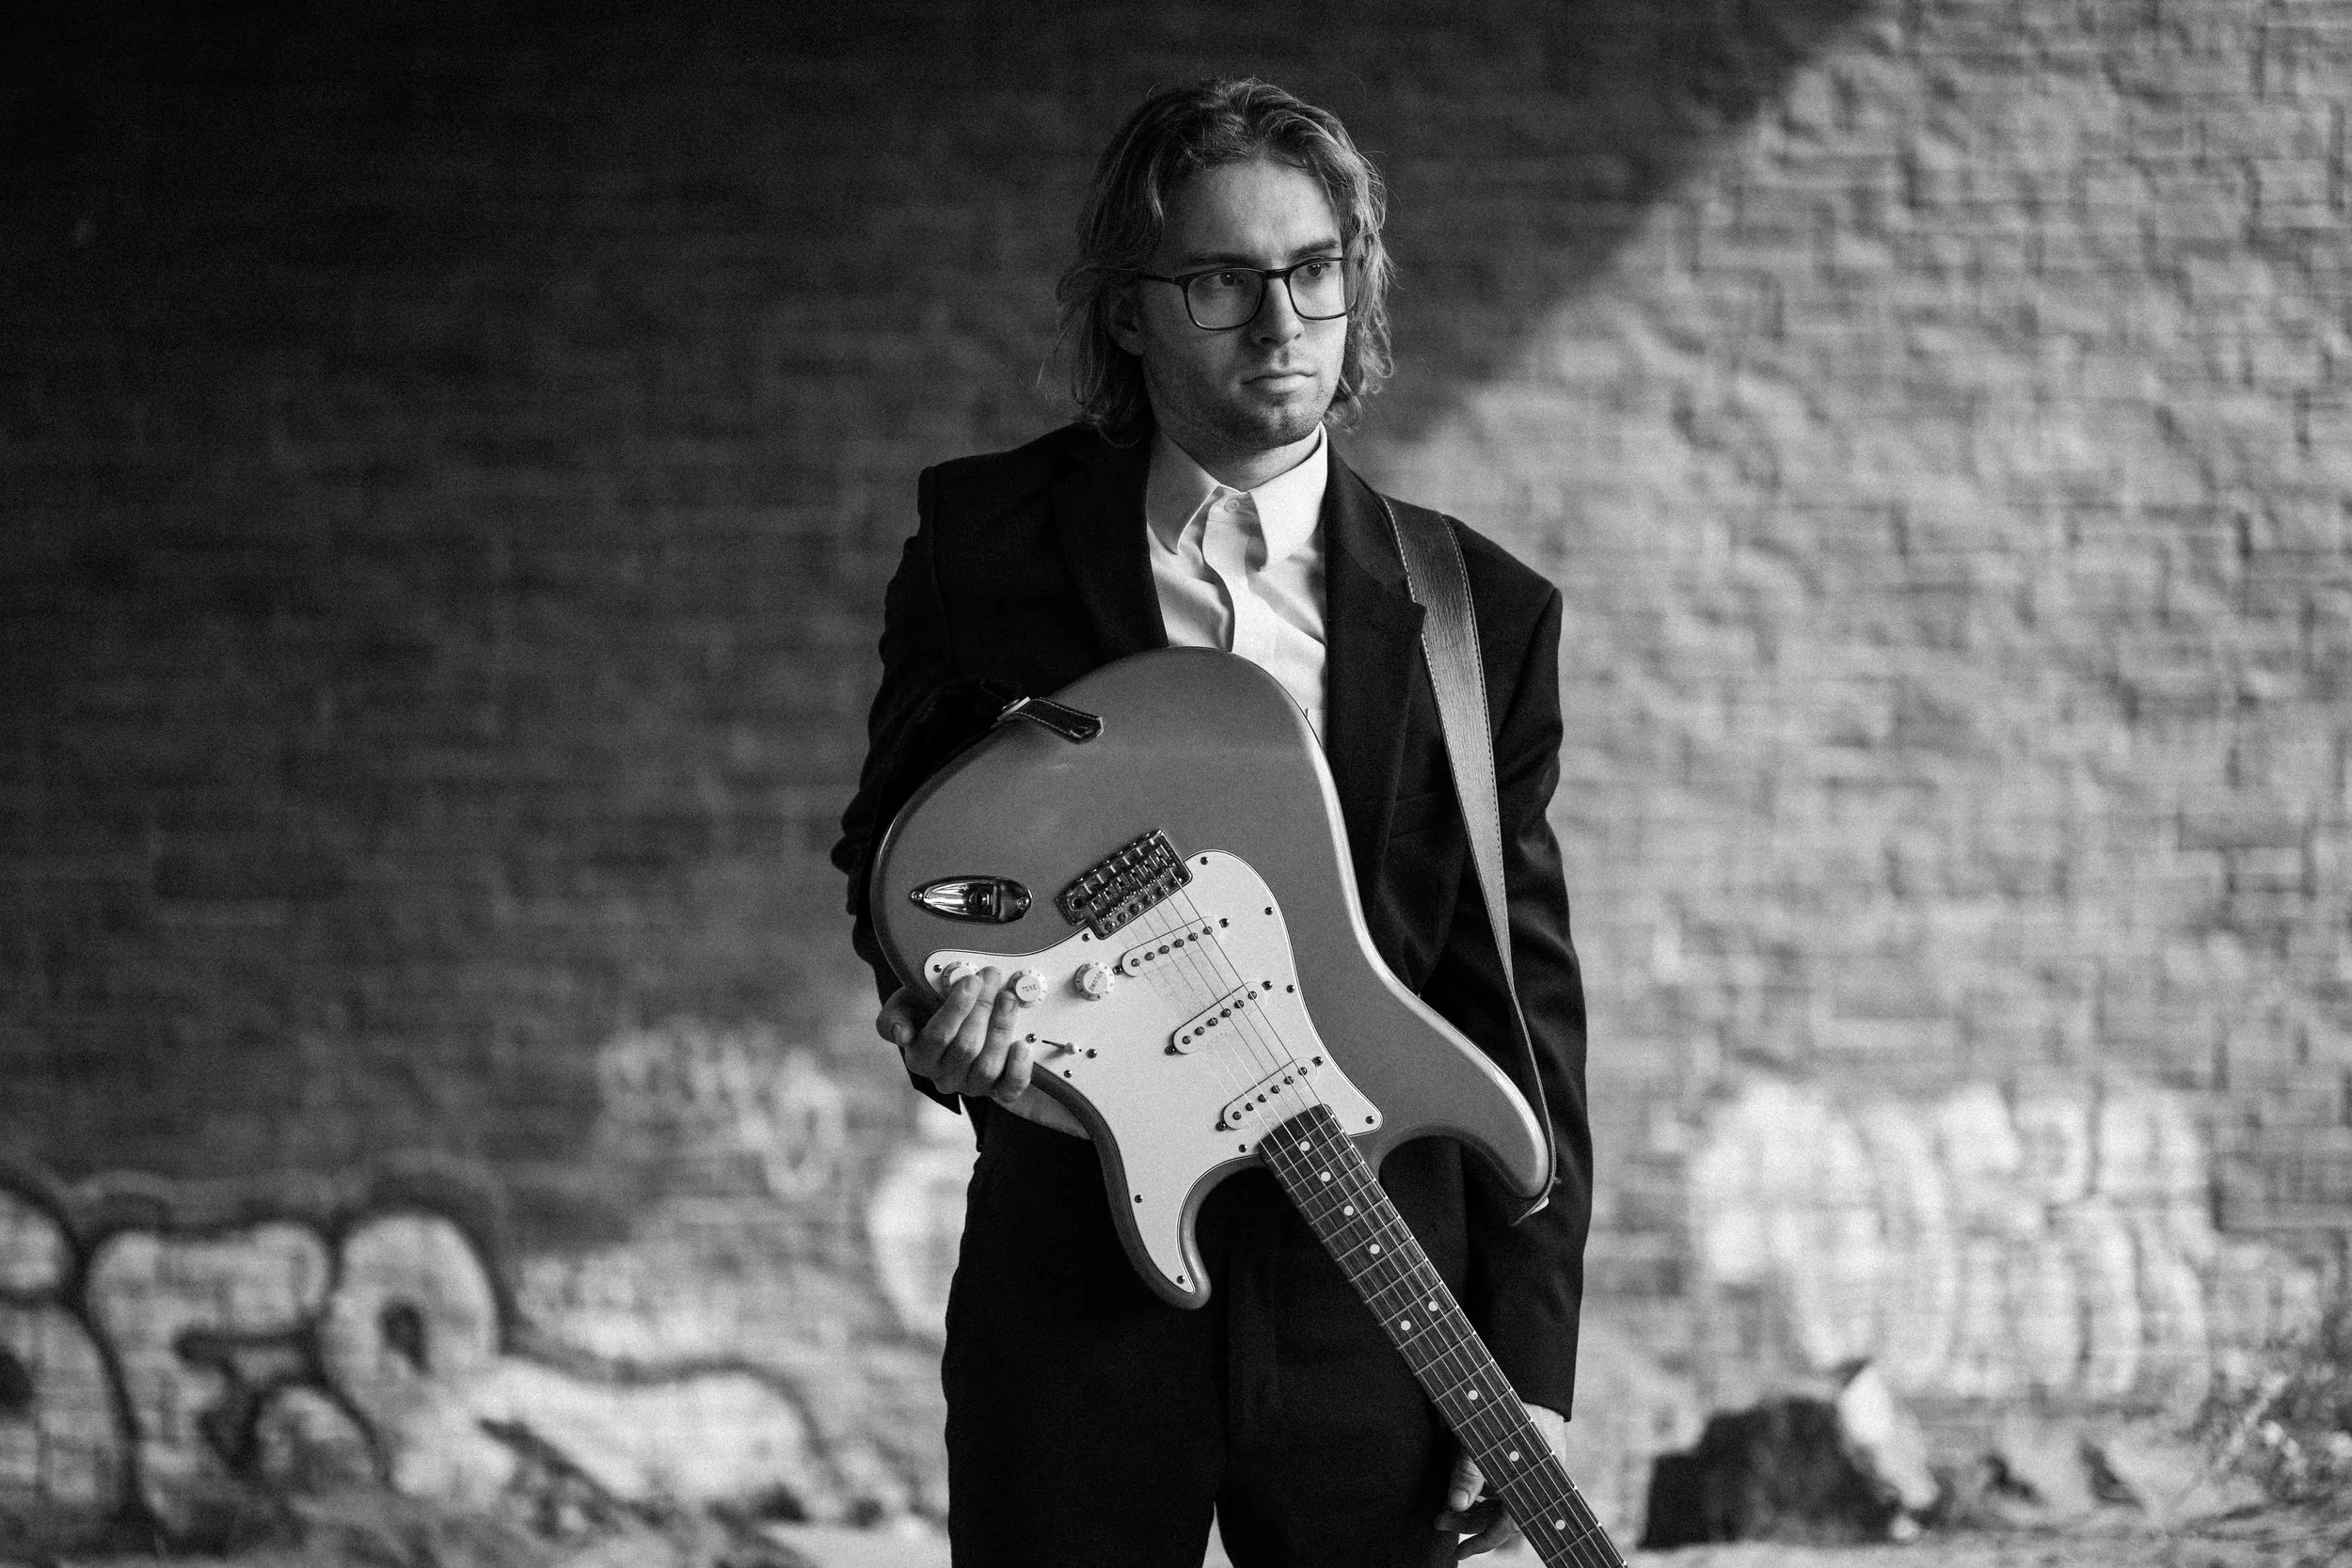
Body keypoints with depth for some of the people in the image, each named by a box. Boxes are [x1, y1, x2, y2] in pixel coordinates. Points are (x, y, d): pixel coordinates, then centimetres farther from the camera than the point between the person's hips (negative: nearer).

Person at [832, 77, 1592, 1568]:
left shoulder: (1481, 615, 3)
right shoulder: (992, 542, 2)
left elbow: (1526, 1010, 3)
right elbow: (888, 845, 14)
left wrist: (1531, 1371, -2)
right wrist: (937, 1014, -10)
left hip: (1373, 1292, 1)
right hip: (1075, 1279, 0)